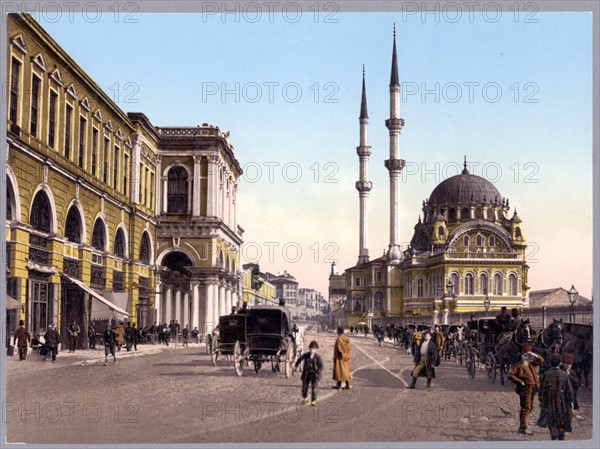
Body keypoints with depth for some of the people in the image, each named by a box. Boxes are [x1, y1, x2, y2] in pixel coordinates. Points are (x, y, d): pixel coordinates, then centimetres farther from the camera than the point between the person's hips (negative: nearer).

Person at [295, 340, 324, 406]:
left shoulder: (317, 357, -12)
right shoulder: (305, 355, -4)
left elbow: (321, 366, -11)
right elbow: (300, 358, 18)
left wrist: (317, 373, -23)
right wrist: (296, 364, 32)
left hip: (314, 374, -3)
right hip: (306, 374, 3)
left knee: (314, 388, -7)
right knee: (304, 387, 9)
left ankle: (313, 401, 5)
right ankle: (305, 399, 31)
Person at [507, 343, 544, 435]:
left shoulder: (531, 364, 13)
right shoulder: (518, 366, -10)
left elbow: (541, 360, 18)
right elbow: (510, 375, -16)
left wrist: (534, 355, 1)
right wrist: (520, 381, -16)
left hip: (532, 389, 8)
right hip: (525, 389, -8)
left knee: (529, 408, 14)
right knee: (525, 408, -8)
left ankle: (522, 426, 23)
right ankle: (524, 428, -5)